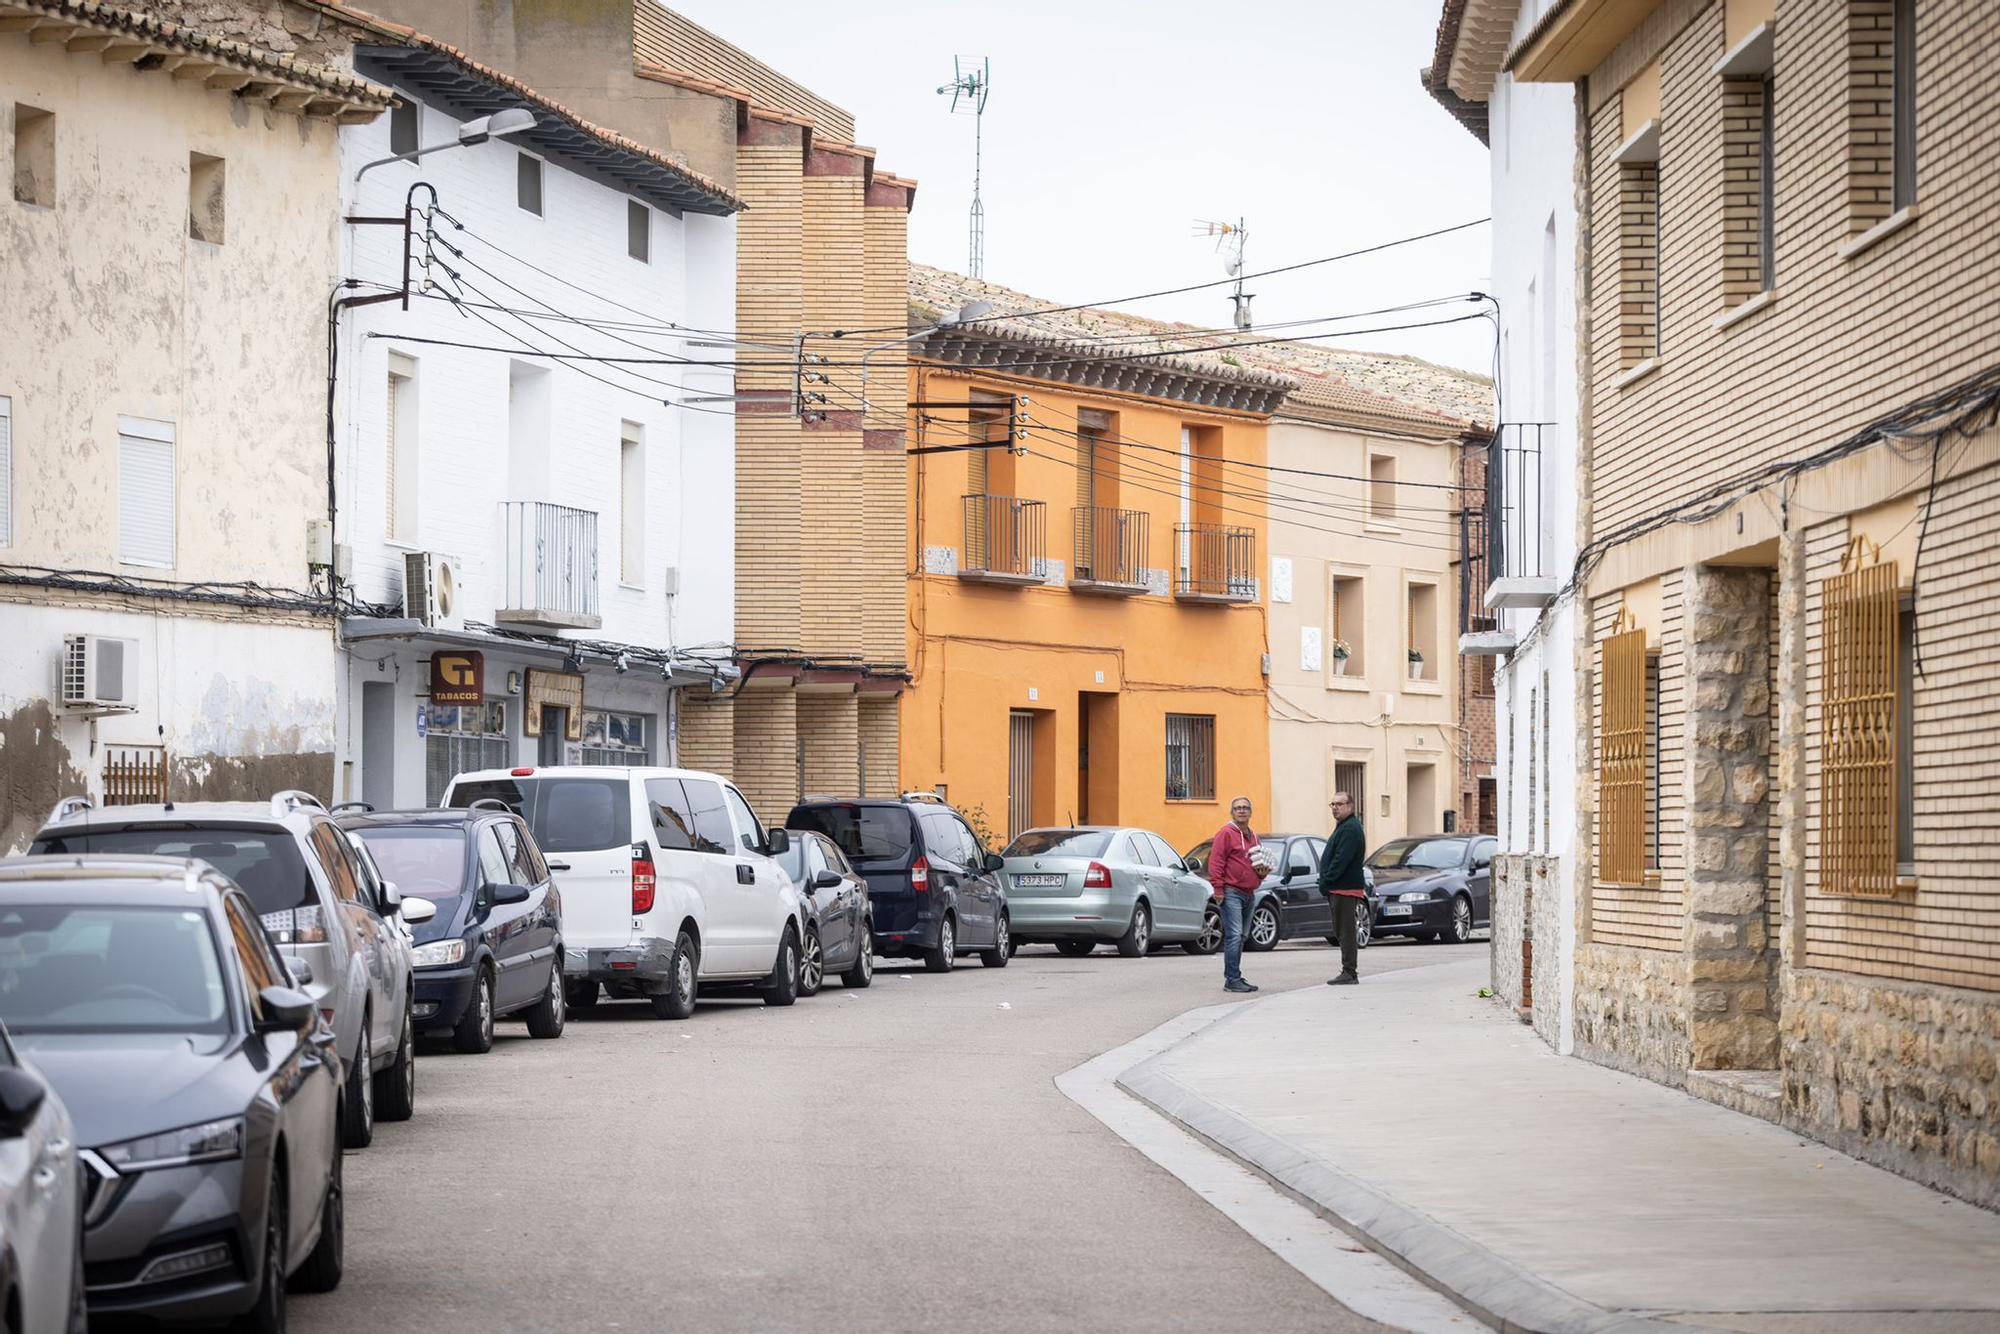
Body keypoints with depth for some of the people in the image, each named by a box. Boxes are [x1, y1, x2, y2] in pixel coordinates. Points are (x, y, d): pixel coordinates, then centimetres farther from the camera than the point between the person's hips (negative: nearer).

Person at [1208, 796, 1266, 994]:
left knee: (1241, 937, 12)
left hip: (1249, 893, 8)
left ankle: (1235, 978, 17)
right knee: (1234, 936, -14)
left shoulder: (1253, 836, 19)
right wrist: (1218, 887, -19)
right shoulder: (1226, 834, -6)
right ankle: (1232, 979, -15)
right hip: (1231, 893, -8)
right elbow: (1215, 862, -13)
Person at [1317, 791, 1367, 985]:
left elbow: (1341, 860, -21)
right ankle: (1349, 971, 15)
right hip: (1340, 888, 11)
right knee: (1343, 931, 12)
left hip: (1345, 889, -11)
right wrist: (1325, 882, 15)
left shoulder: (1350, 829, -14)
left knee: (1346, 931, -9)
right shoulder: (1343, 827, 20)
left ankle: (1349, 973, -8)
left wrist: (1326, 882, -17)